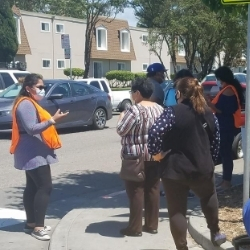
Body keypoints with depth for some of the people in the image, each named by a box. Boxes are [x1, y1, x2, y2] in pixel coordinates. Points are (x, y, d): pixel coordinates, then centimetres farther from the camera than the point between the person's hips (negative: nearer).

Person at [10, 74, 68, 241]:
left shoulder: (30, 103, 17)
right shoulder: (25, 104, -17)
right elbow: (31, 129, -26)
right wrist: (53, 120, -31)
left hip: (34, 153, 11)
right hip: (33, 154, -11)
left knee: (33, 187, 13)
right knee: (45, 187, -12)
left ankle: (31, 223, 19)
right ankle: (38, 227, -10)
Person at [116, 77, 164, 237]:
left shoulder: (135, 110, -17)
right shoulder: (160, 109, 7)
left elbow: (121, 131, -12)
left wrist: (122, 118, 5)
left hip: (136, 157, -7)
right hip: (155, 155, 7)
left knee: (136, 191, 0)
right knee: (153, 190, 11)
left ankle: (135, 228, 5)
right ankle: (152, 225, 17)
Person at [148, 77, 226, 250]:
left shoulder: (172, 112, -13)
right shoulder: (208, 113, 5)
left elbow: (154, 133, -25)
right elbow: (216, 140, 12)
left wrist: (156, 153, -9)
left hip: (175, 170, -5)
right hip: (202, 168, 5)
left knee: (177, 211, 7)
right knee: (209, 196, 32)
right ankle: (215, 234, 39)